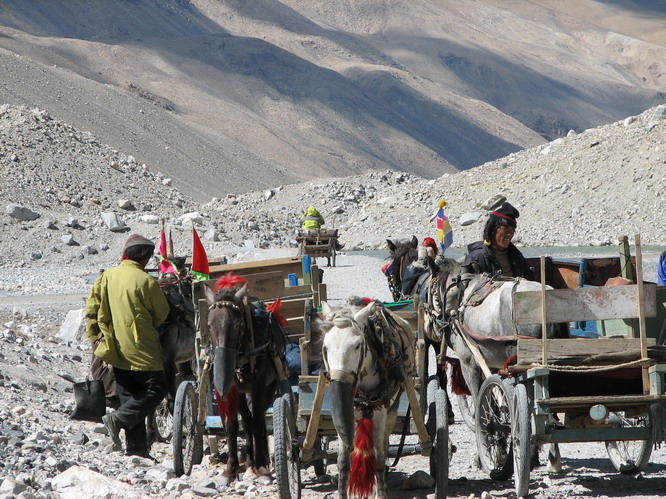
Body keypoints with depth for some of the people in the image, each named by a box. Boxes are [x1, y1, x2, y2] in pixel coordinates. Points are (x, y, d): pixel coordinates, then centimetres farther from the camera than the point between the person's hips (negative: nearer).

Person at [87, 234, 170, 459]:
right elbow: (162, 313, -2)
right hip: (141, 347, -7)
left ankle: (136, 447, 12)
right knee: (156, 389, 2)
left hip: (117, 348, 7)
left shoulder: (107, 277, 3)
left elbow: (92, 307, 6)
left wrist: (99, 335, 16)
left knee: (130, 396, 13)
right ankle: (118, 419, -12)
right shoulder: (146, 281, -13)